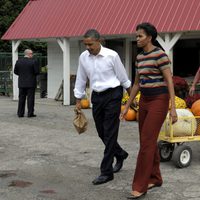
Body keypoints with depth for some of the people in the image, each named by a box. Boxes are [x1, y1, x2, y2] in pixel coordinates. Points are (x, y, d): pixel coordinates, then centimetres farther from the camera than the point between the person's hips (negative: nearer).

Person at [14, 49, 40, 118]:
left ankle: (20, 113, 10)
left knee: (21, 98, 9)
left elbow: (15, 71, 5)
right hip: (31, 83, -4)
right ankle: (30, 113, 1)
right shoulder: (33, 62, -10)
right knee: (30, 98, 0)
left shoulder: (18, 61, 2)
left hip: (21, 83, 4)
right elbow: (37, 72, -10)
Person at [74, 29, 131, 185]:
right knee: (102, 132, 12)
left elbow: (123, 77, -2)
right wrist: (78, 100, 11)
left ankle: (106, 172, 1)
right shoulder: (83, 57, 0)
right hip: (96, 96, 5)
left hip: (112, 95, -5)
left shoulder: (111, 55, -12)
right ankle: (120, 154, 39)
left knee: (109, 134, -5)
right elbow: (81, 80, 9)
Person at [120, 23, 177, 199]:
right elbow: (137, 84, 16)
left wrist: (173, 108, -20)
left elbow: (170, 82, -16)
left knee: (146, 143, -11)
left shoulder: (160, 55, -15)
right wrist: (127, 107, 16)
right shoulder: (140, 57, 11)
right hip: (145, 101, 8)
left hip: (159, 102, -8)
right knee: (149, 141, 12)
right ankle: (155, 178, 28)